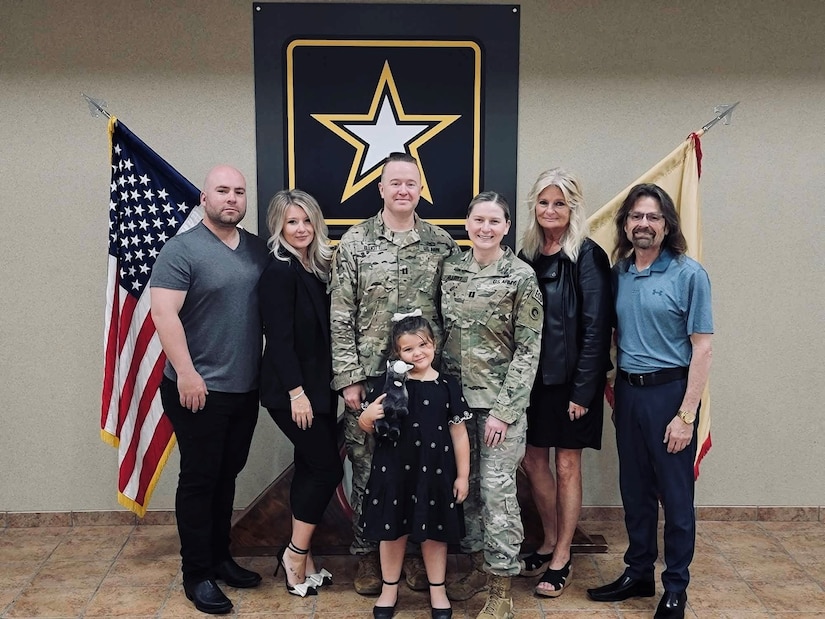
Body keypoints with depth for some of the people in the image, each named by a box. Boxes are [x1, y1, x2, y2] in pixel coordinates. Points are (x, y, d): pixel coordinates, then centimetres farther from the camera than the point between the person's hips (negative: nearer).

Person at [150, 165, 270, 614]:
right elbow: (163, 313, -17)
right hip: (199, 389, -6)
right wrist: (186, 372, -22)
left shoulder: (258, 249, 8)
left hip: (245, 388, 6)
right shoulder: (182, 249, -10)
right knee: (199, 479, 3)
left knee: (227, 475, 17)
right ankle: (197, 574, 15)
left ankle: (220, 557, 31)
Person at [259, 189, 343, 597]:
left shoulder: (318, 267, 10)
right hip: (291, 388, -8)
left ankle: (300, 557, 23)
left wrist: (327, 385, 10)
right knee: (327, 467, -5)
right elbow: (279, 336, -18)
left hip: (319, 384, 8)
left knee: (310, 468, 12)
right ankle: (296, 554, 12)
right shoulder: (279, 271, -14)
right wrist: (296, 391, -20)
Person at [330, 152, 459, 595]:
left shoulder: (441, 244, 5)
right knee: (368, 466, 7)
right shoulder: (355, 243, -1)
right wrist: (348, 377, -7)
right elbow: (340, 317, -3)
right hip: (370, 375, -1)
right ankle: (368, 554, 23)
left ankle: (416, 550, 26)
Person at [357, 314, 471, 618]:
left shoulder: (447, 386, -4)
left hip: (435, 472, 0)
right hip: (394, 471, 0)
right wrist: (368, 416, -21)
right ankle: (389, 590, 31)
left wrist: (463, 475, 1)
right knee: (393, 531, 13)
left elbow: (459, 434, 1)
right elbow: (367, 426, 2)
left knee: (434, 532, 14)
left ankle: (437, 590, 32)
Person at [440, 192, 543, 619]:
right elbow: (441, 330, 11)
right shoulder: (451, 268, 5)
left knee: (497, 489, -2)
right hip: (456, 393, 5)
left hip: (500, 398, -5)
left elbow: (528, 348, -9)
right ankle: (477, 564, 31)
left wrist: (503, 409, -13)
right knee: (465, 483, 13)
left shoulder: (521, 276, -9)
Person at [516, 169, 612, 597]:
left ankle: (561, 559, 20)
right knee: (533, 460, 12)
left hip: (570, 379, -5)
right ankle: (549, 542, 32)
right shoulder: (527, 256, 6)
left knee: (566, 465, 6)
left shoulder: (587, 257, -10)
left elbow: (596, 328, -13)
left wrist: (583, 391, -16)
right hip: (533, 376, 6)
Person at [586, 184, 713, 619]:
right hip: (627, 391, 5)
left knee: (675, 494, 7)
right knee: (634, 490, 15)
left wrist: (686, 414, -14)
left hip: (669, 391, -4)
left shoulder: (688, 274, -9)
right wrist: (615, 391, 5)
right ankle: (638, 574, 31)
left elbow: (702, 347, -10)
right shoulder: (618, 273, 5)